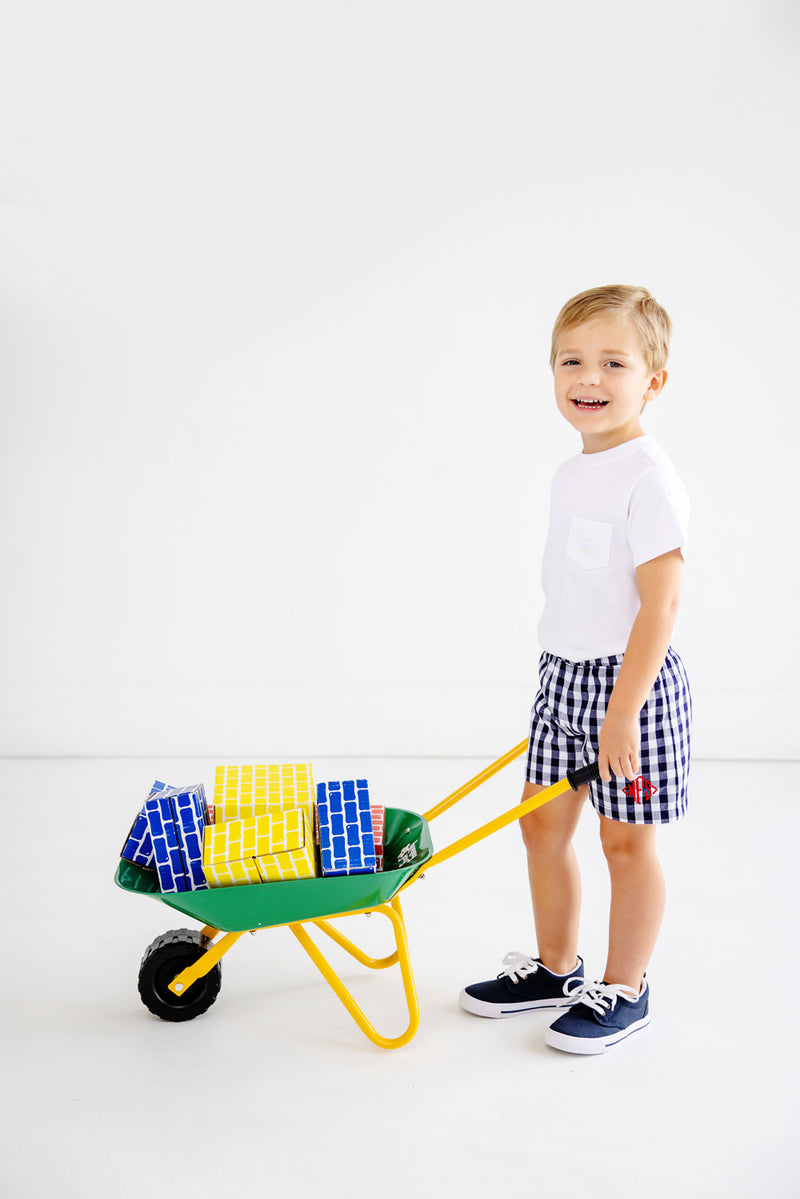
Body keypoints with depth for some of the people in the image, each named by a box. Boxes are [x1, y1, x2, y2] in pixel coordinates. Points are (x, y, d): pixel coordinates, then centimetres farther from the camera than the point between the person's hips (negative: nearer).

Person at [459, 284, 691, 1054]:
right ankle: (554, 969, 32)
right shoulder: (571, 475, 8)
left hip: (629, 682, -8)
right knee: (542, 824, 15)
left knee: (626, 839, 5)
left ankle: (624, 993, 21)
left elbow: (660, 603, -22)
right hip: (563, 675, 8)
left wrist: (623, 710, -23)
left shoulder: (648, 478, -18)